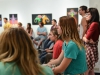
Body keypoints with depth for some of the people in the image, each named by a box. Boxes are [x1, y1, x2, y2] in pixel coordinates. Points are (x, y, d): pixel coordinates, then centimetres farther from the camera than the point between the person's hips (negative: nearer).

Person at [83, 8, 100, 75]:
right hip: (89, 47, 9)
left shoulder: (94, 24, -18)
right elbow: (85, 37, 12)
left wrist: (86, 39, 1)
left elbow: (86, 39, -18)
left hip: (90, 48, -9)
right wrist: (86, 38, -7)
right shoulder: (91, 24, 12)